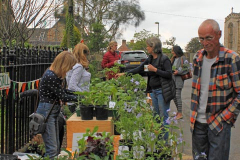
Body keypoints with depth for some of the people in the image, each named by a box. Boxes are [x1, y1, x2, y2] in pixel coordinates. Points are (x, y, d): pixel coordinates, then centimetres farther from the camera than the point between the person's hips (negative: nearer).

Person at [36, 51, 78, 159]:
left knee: (56, 147, 16)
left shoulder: (55, 75, 7)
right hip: (46, 111, -10)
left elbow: (61, 91, 15)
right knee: (52, 149, -8)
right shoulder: (50, 76, -23)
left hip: (53, 112, 10)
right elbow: (63, 97, -19)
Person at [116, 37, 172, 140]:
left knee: (163, 116, -3)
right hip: (153, 91, 8)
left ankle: (164, 140, 4)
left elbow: (169, 74, -18)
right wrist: (124, 74, 16)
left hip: (162, 91, -8)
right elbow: (138, 69, 18)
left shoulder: (164, 59, -11)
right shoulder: (149, 59, 12)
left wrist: (155, 69, -18)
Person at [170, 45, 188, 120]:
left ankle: (180, 113, -4)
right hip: (172, 79, 8)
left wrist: (178, 72, -16)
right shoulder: (174, 59, 16)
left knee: (177, 96, -10)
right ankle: (178, 111, 21)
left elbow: (187, 69, -12)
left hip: (179, 79, -8)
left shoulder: (182, 58, -8)